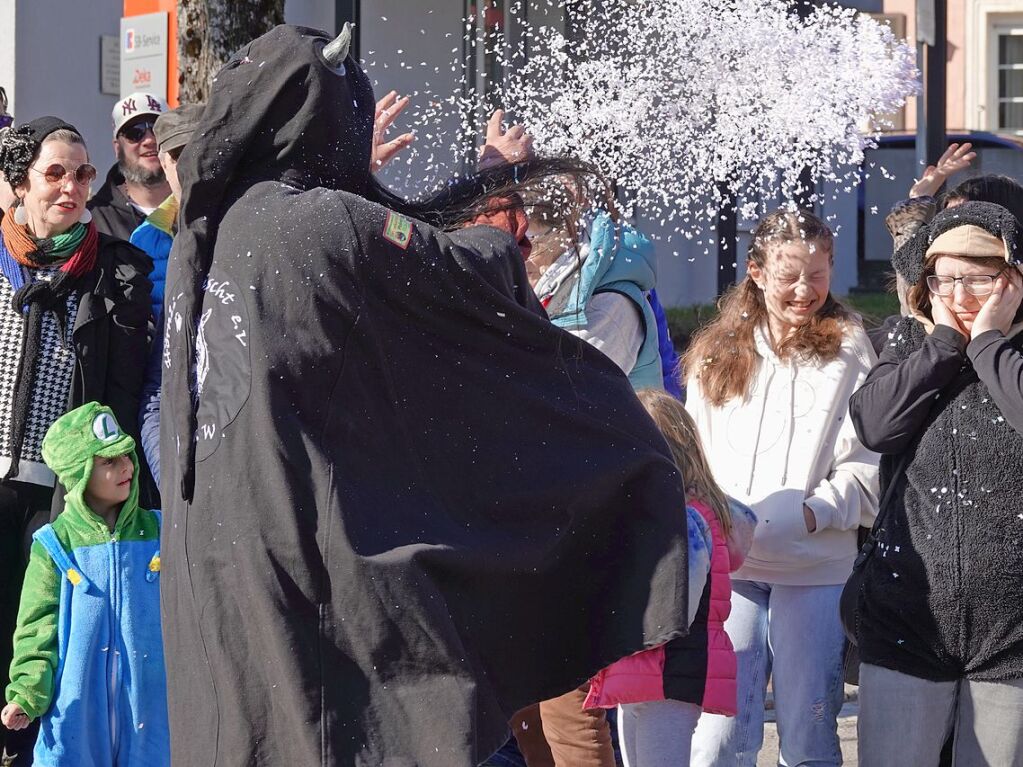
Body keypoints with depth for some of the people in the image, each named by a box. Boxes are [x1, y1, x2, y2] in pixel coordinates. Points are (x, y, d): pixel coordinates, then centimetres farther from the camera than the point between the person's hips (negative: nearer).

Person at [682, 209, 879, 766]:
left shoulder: (849, 352, 0)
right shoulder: (716, 354, 11)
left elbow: (868, 470, -5)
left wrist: (810, 513, -19)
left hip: (815, 568, -2)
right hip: (729, 565, 2)